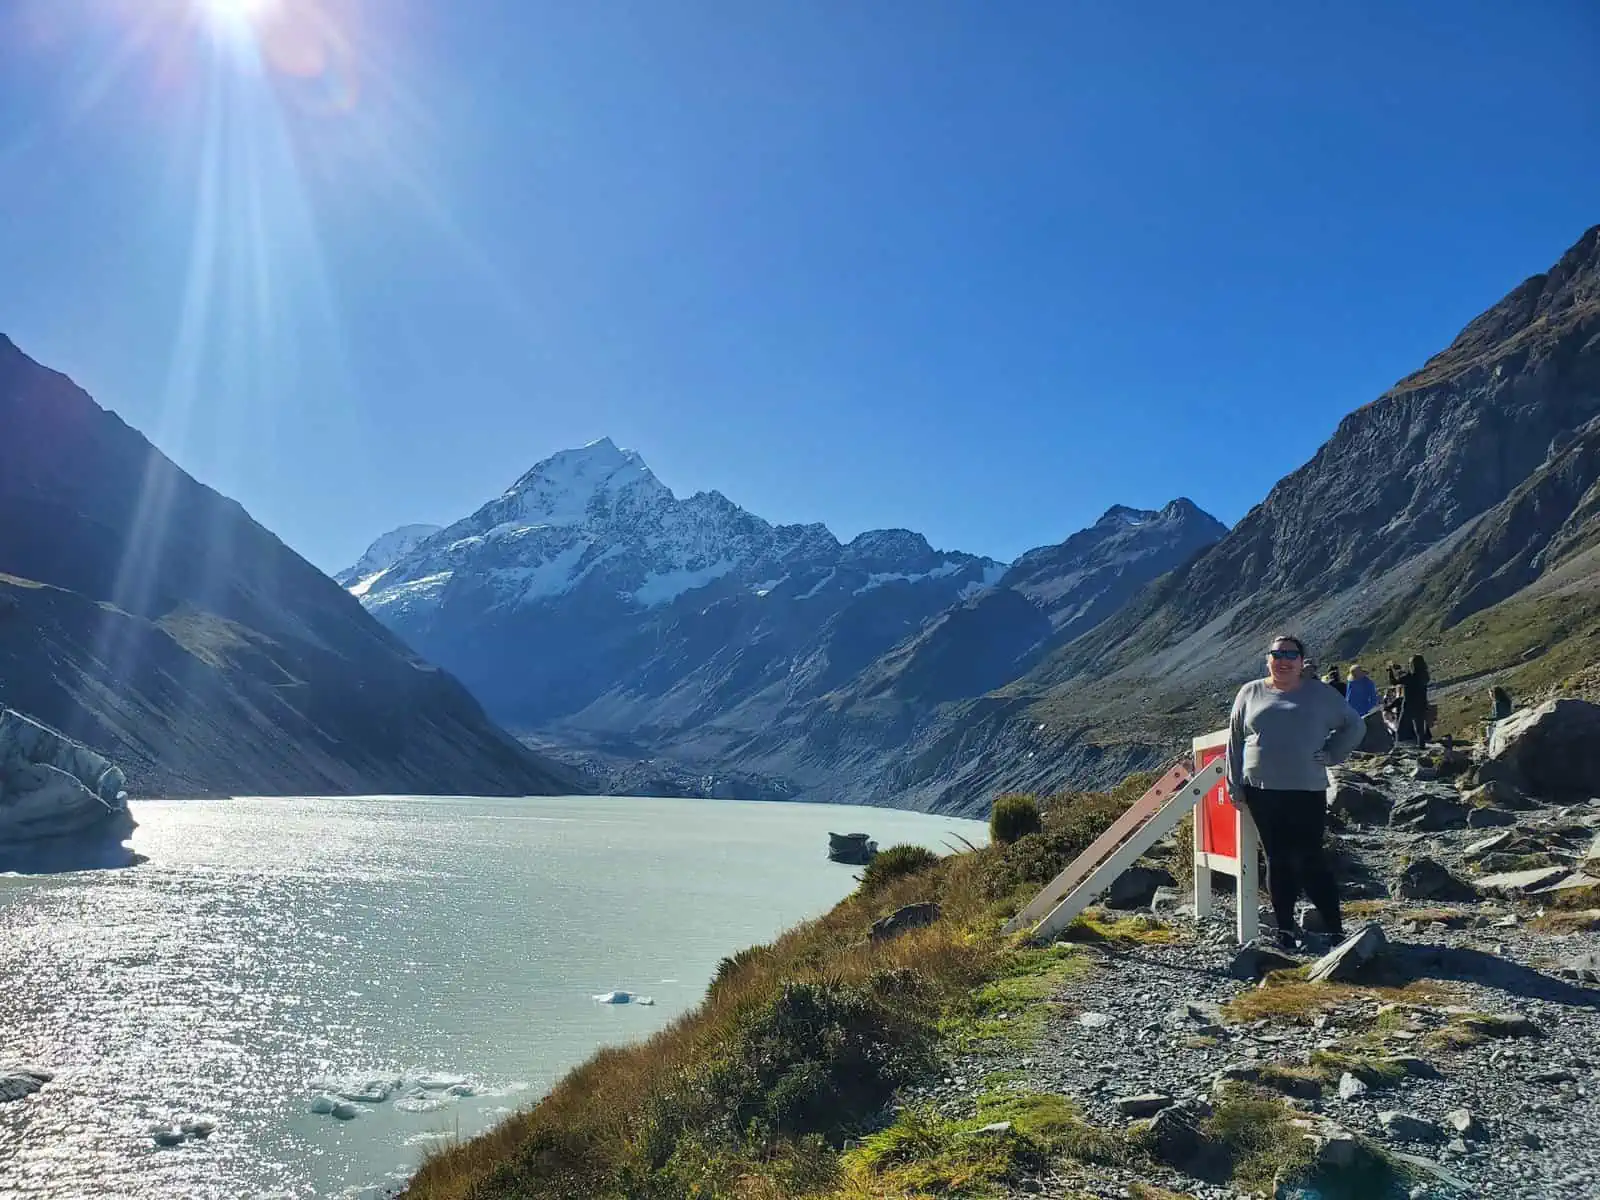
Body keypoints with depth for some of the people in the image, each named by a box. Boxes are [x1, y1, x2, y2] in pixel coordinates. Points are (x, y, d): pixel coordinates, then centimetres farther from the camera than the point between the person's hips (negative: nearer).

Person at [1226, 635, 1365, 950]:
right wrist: (1235, 786, 7)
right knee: (1277, 859, 7)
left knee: (1308, 859, -7)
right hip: (1261, 792, 2)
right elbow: (1235, 741, 11)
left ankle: (1334, 927, 4)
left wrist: (1330, 755, 1)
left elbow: (1354, 726, 13)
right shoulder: (1251, 693, 10)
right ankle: (1285, 927, 15)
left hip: (1306, 791, -2)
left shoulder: (1320, 694, 6)